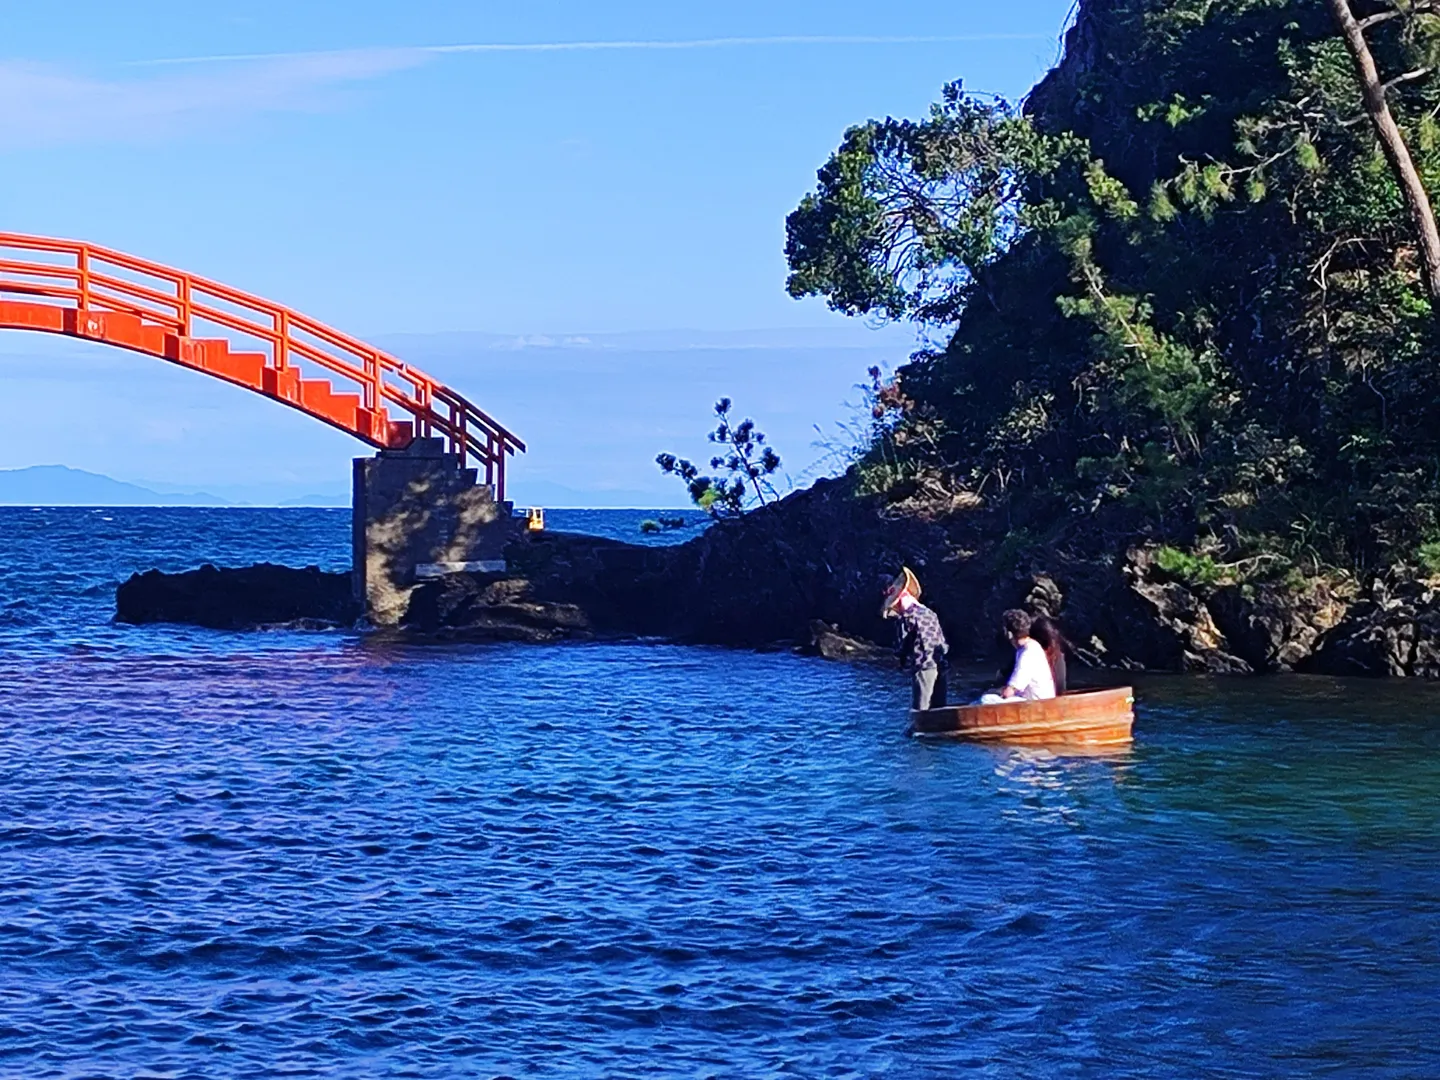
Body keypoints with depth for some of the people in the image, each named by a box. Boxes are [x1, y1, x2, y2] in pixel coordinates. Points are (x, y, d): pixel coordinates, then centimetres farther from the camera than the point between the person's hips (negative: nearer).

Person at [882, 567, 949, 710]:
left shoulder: (907, 617, -7)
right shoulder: (930, 614, 17)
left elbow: (900, 646, -5)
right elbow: (943, 642, 17)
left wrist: (904, 660, 14)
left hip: (923, 667, -8)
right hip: (940, 666, 8)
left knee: (920, 710, -8)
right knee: (938, 708, 9)